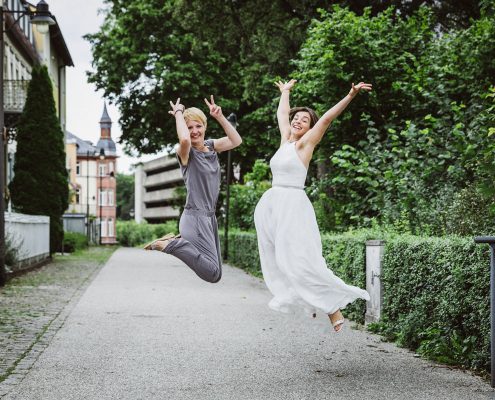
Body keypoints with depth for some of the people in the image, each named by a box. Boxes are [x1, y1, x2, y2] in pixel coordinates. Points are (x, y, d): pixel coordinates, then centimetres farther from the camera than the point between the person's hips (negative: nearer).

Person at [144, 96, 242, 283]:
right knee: (213, 273, -19)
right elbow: (184, 139, -32)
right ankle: (169, 244, -7)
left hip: (210, 217, 8)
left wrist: (219, 117, 1)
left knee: (215, 274, 11)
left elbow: (236, 140, 7)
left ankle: (178, 241, 20)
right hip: (195, 217, -8)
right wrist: (178, 113, -16)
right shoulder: (186, 153, -10)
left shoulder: (211, 146, 12)